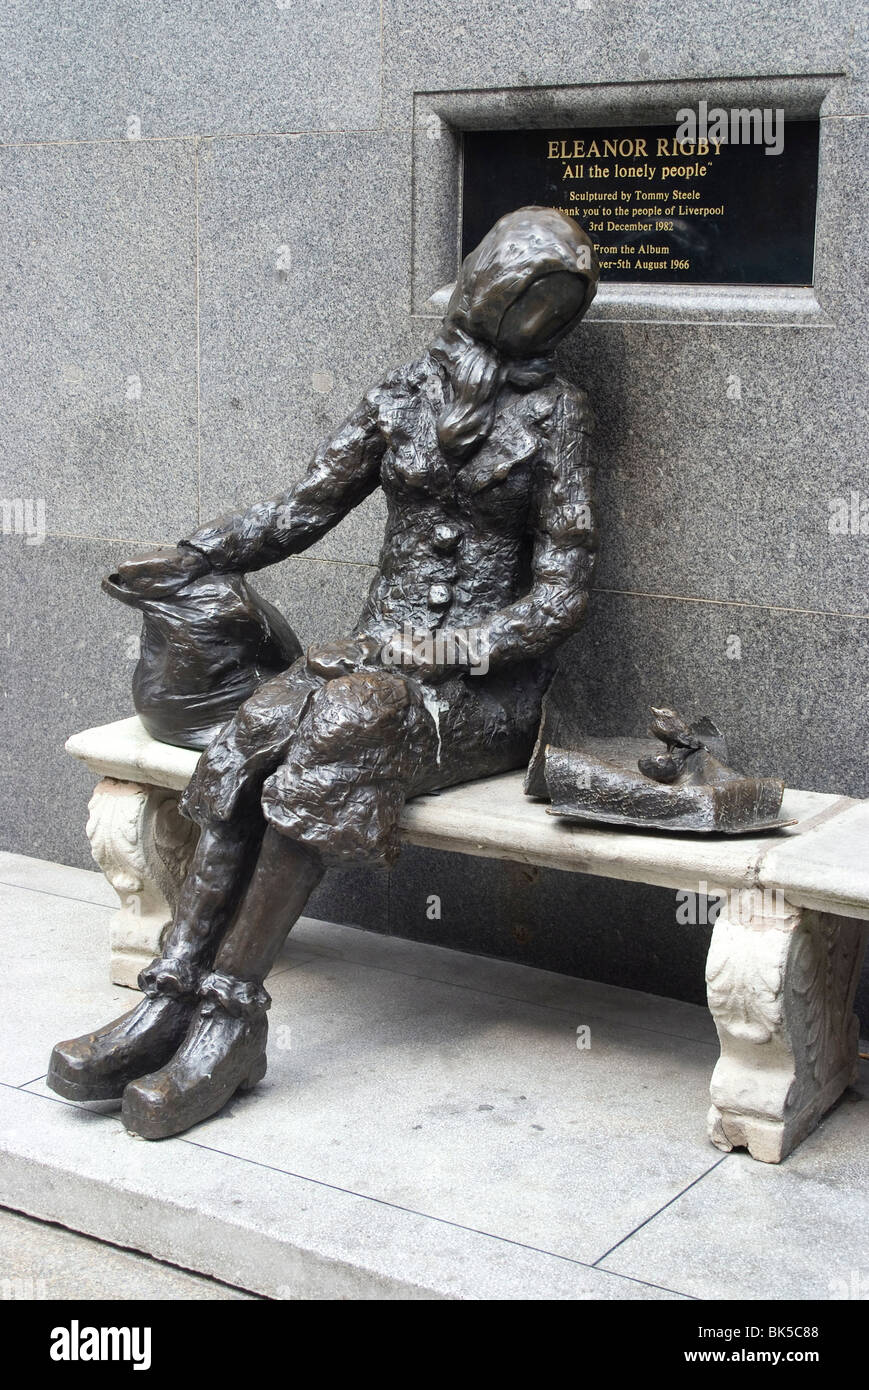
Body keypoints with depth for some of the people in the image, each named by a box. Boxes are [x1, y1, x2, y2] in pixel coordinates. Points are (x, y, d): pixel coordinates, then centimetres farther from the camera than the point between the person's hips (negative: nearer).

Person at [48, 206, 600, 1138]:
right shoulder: (402, 395, 10)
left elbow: (558, 597, -6)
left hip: (485, 684, -4)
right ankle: (171, 997, -28)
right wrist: (192, 557, 1)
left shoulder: (553, 413, -1)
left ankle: (229, 1015, -27)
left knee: (337, 731, -33)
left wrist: (424, 652, -14)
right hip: (381, 651, 4)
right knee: (251, 739, -26)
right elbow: (303, 510, 14)